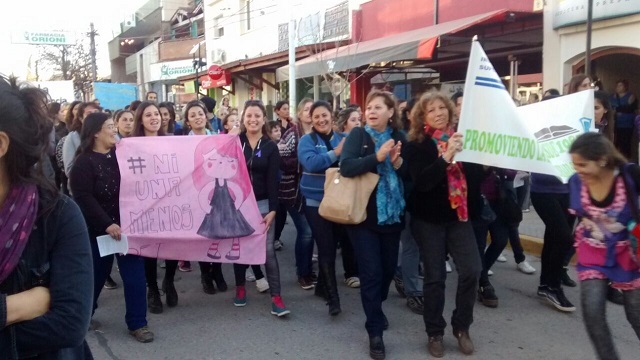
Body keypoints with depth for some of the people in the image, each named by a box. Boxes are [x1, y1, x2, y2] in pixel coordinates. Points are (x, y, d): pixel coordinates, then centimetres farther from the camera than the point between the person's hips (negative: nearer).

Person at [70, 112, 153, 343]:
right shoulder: (84, 162, -7)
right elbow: (84, 198, -16)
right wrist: (106, 223, -23)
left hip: (127, 224, 3)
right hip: (98, 228, -3)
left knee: (134, 273, 0)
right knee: (97, 274, 12)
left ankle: (137, 323, 11)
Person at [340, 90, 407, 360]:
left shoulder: (399, 137, 5)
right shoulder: (358, 135, -5)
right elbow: (346, 167, -20)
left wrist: (398, 162, -16)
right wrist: (377, 157, -29)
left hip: (391, 214, 4)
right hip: (363, 215, -4)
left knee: (388, 268, 16)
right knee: (371, 271, -3)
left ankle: (375, 309, 42)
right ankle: (375, 331, 9)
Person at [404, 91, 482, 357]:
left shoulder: (459, 138, 4)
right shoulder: (416, 145, -7)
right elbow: (421, 181, -22)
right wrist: (446, 156, -31)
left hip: (458, 215, 3)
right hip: (429, 219, -3)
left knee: (472, 269, -4)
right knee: (435, 276, 2)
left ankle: (461, 326, 17)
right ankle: (435, 333, 20)